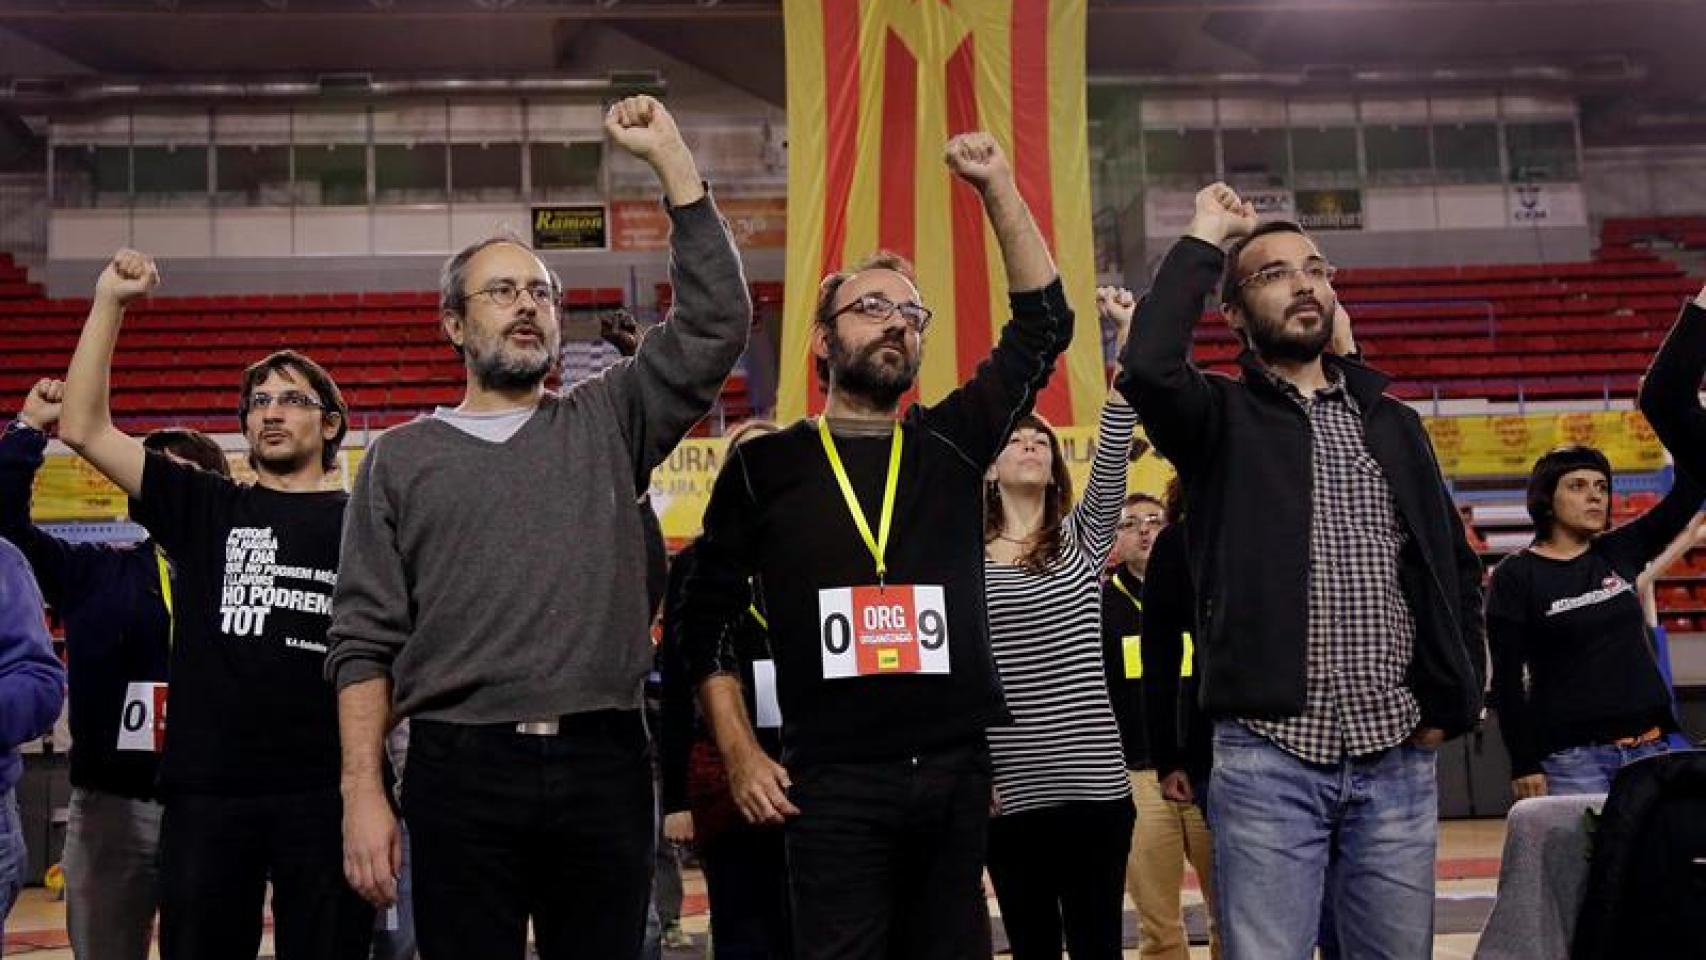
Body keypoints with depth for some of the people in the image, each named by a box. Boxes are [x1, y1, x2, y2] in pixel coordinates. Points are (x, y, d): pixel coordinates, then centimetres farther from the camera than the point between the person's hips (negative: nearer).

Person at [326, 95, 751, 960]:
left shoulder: (606, 424, 12)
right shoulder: (402, 456, 10)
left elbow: (717, 320, 1)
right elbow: (365, 641, 5)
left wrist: (668, 156, 0)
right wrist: (363, 789, -5)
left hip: (603, 766, 1)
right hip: (460, 770, -1)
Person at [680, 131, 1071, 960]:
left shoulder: (950, 445, 10)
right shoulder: (765, 466, 5)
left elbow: (1043, 326, 8)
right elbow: (707, 621, 7)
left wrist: (997, 188, 3)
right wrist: (739, 753, -2)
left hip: (954, 769, 3)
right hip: (832, 778, -3)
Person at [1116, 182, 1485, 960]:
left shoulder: (1393, 424, 14)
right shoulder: (1223, 418, 2)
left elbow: (1456, 568, 19)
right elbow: (1147, 367, -21)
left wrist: (1454, 702, 9)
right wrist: (1202, 239, -8)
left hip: (1397, 758, 4)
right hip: (1268, 759, -4)